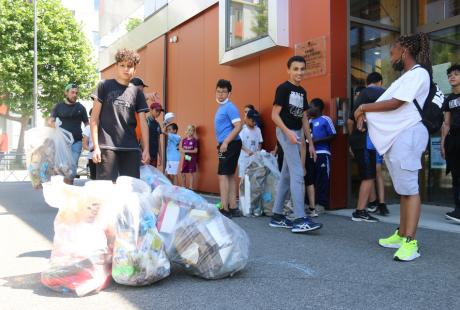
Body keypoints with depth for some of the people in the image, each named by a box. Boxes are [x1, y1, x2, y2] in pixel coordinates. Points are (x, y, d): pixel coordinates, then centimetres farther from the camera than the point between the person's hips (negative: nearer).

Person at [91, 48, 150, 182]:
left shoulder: (137, 92, 13)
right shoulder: (104, 86, 5)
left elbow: (143, 122, 10)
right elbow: (94, 118, 2)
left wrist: (146, 149, 1)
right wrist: (96, 146, -6)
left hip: (131, 148, 3)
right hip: (107, 147, -3)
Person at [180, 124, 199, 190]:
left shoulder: (194, 140, -7)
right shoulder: (184, 140, 6)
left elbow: (195, 150, -12)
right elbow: (181, 149, 7)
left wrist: (187, 151, -17)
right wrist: (184, 151, -14)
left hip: (192, 158, -4)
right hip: (186, 158, 5)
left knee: (191, 173, 0)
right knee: (183, 173, 8)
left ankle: (191, 188, 8)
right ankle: (183, 187, 21)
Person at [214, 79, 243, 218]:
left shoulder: (230, 107, -12)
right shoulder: (221, 107, 17)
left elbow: (238, 126, -20)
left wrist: (225, 142, -23)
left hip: (230, 144, -10)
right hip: (226, 145, 10)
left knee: (223, 175, -11)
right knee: (230, 176, 11)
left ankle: (225, 209, -8)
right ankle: (233, 208, 16)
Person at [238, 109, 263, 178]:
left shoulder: (257, 129, 5)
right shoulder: (242, 129, -8)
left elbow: (260, 142, 10)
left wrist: (258, 151, -8)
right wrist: (247, 151, -28)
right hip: (244, 158, -4)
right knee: (243, 176, 2)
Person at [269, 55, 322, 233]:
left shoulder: (302, 92, 16)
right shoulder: (283, 88, -6)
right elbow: (274, 115, -13)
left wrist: (310, 143, 15)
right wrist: (288, 132, -27)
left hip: (298, 134, 8)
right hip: (286, 133, -8)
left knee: (286, 176, 9)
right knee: (298, 174, -15)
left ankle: (277, 216, 17)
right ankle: (299, 219, -15)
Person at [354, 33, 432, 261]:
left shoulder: (418, 73, -7)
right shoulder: (406, 76, 24)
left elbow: (394, 104, -16)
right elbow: (386, 102, 18)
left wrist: (363, 107, -7)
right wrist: (365, 113, 0)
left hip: (407, 135, -10)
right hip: (393, 136, 10)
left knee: (409, 188, -11)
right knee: (403, 189, 11)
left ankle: (410, 242, -11)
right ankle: (401, 235, 17)